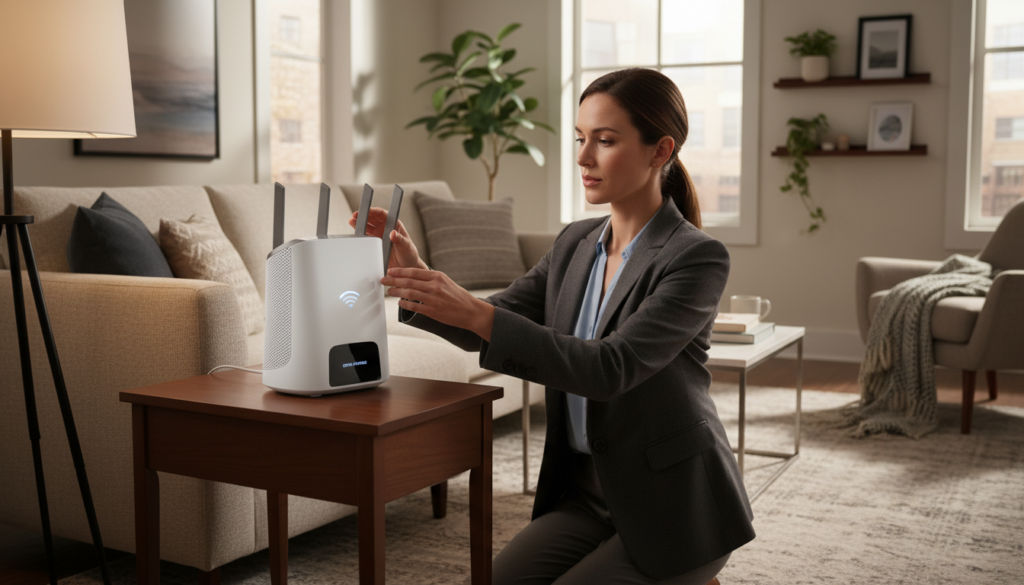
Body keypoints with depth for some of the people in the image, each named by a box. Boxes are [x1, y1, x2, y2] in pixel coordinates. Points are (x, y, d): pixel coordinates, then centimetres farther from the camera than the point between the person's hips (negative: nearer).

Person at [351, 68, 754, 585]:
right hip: (587, 493, 6)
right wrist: (416, 274, -17)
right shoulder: (575, 245, 4)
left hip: (673, 508, -6)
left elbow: (611, 368, -29)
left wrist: (476, 313, -36)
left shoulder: (698, 258, -18)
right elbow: (485, 329, 2)